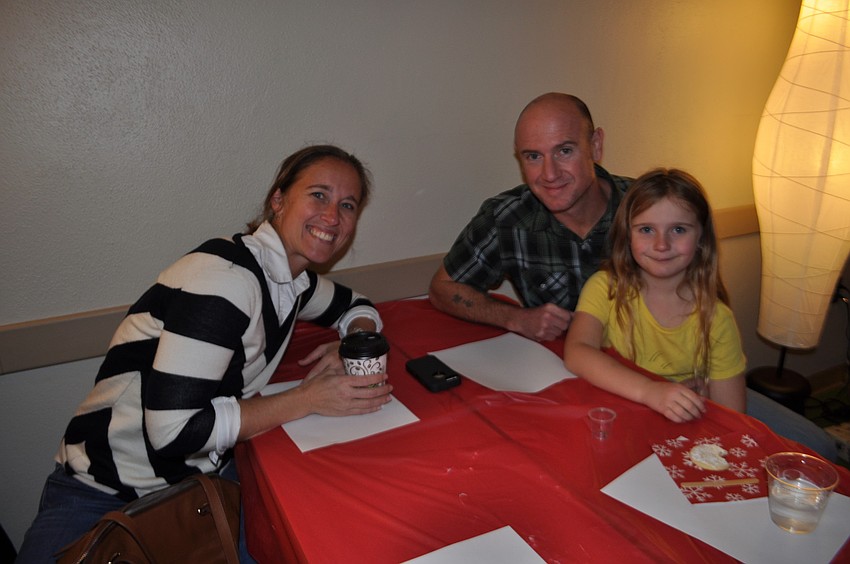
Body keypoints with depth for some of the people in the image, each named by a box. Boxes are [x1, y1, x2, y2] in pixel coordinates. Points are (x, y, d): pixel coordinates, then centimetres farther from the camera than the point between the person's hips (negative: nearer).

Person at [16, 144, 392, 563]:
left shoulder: (292, 277, 0)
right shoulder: (225, 275, -25)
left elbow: (357, 306, 18)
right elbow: (174, 428, -28)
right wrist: (307, 399, -22)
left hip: (208, 475, 6)